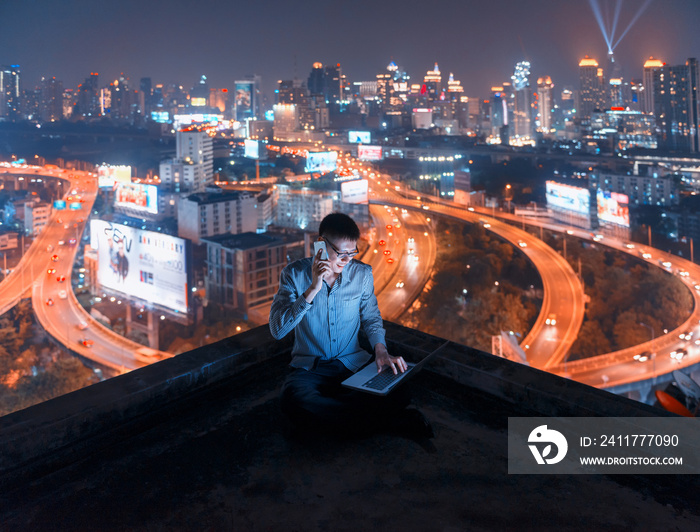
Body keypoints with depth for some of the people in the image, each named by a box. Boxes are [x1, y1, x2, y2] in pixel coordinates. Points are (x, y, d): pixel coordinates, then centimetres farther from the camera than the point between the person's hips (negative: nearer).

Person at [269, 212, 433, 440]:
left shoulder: (362, 273, 0)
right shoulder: (295, 274, -7)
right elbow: (277, 329, -18)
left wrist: (380, 349, -5)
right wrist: (312, 289, -26)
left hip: (353, 362, 1)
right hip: (309, 368, -1)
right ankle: (394, 420, -27)